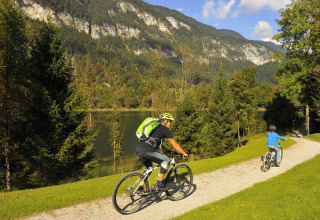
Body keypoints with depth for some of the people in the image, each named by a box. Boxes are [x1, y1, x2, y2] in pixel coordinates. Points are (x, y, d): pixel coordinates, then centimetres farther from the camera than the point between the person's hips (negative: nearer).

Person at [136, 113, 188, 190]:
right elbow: (175, 145, 8)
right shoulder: (165, 129, 4)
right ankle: (159, 183, 11)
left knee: (149, 168, 28)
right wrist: (184, 154, 19)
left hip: (138, 149, 8)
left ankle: (140, 187, 26)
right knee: (166, 161, 9)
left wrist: (164, 148, 49)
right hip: (147, 150, -8)